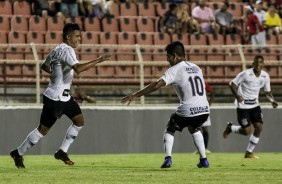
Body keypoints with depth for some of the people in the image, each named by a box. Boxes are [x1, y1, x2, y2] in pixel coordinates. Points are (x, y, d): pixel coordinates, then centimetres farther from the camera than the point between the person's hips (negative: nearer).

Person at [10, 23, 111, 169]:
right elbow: (78, 68, -36)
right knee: (43, 129, -1)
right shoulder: (66, 50, -21)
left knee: (79, 121, 6)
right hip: (54, 98, -10)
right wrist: (98, 60, -33)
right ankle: (18, 153, 11)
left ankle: (62, 152, 12)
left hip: (64, 96, 10)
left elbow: (44, 66, 23)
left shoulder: (58, 49, 11)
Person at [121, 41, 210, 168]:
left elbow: (157, 85, -14)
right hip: (204, 110, 5)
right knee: (194, 129, 36)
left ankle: (168, 158, 4)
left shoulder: (174, 70, -3)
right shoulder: (196, 68, 17)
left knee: (169, 129, 21)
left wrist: (135, 95, -14)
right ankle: (203, 160, 25)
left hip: (188, 111, -5)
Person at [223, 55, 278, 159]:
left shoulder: (265, 76, 0)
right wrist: (237, 96, -27)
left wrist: (272, 101, -9)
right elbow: (232, 84, -12)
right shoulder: (245, 74, -17)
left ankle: (249, 153, 9)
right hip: (243, 106, -6)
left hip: (255, 105, 6)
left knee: (259, 128, -5)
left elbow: (267, 91, 10)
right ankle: (230, 128, 24)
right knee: (247, 131, -9)